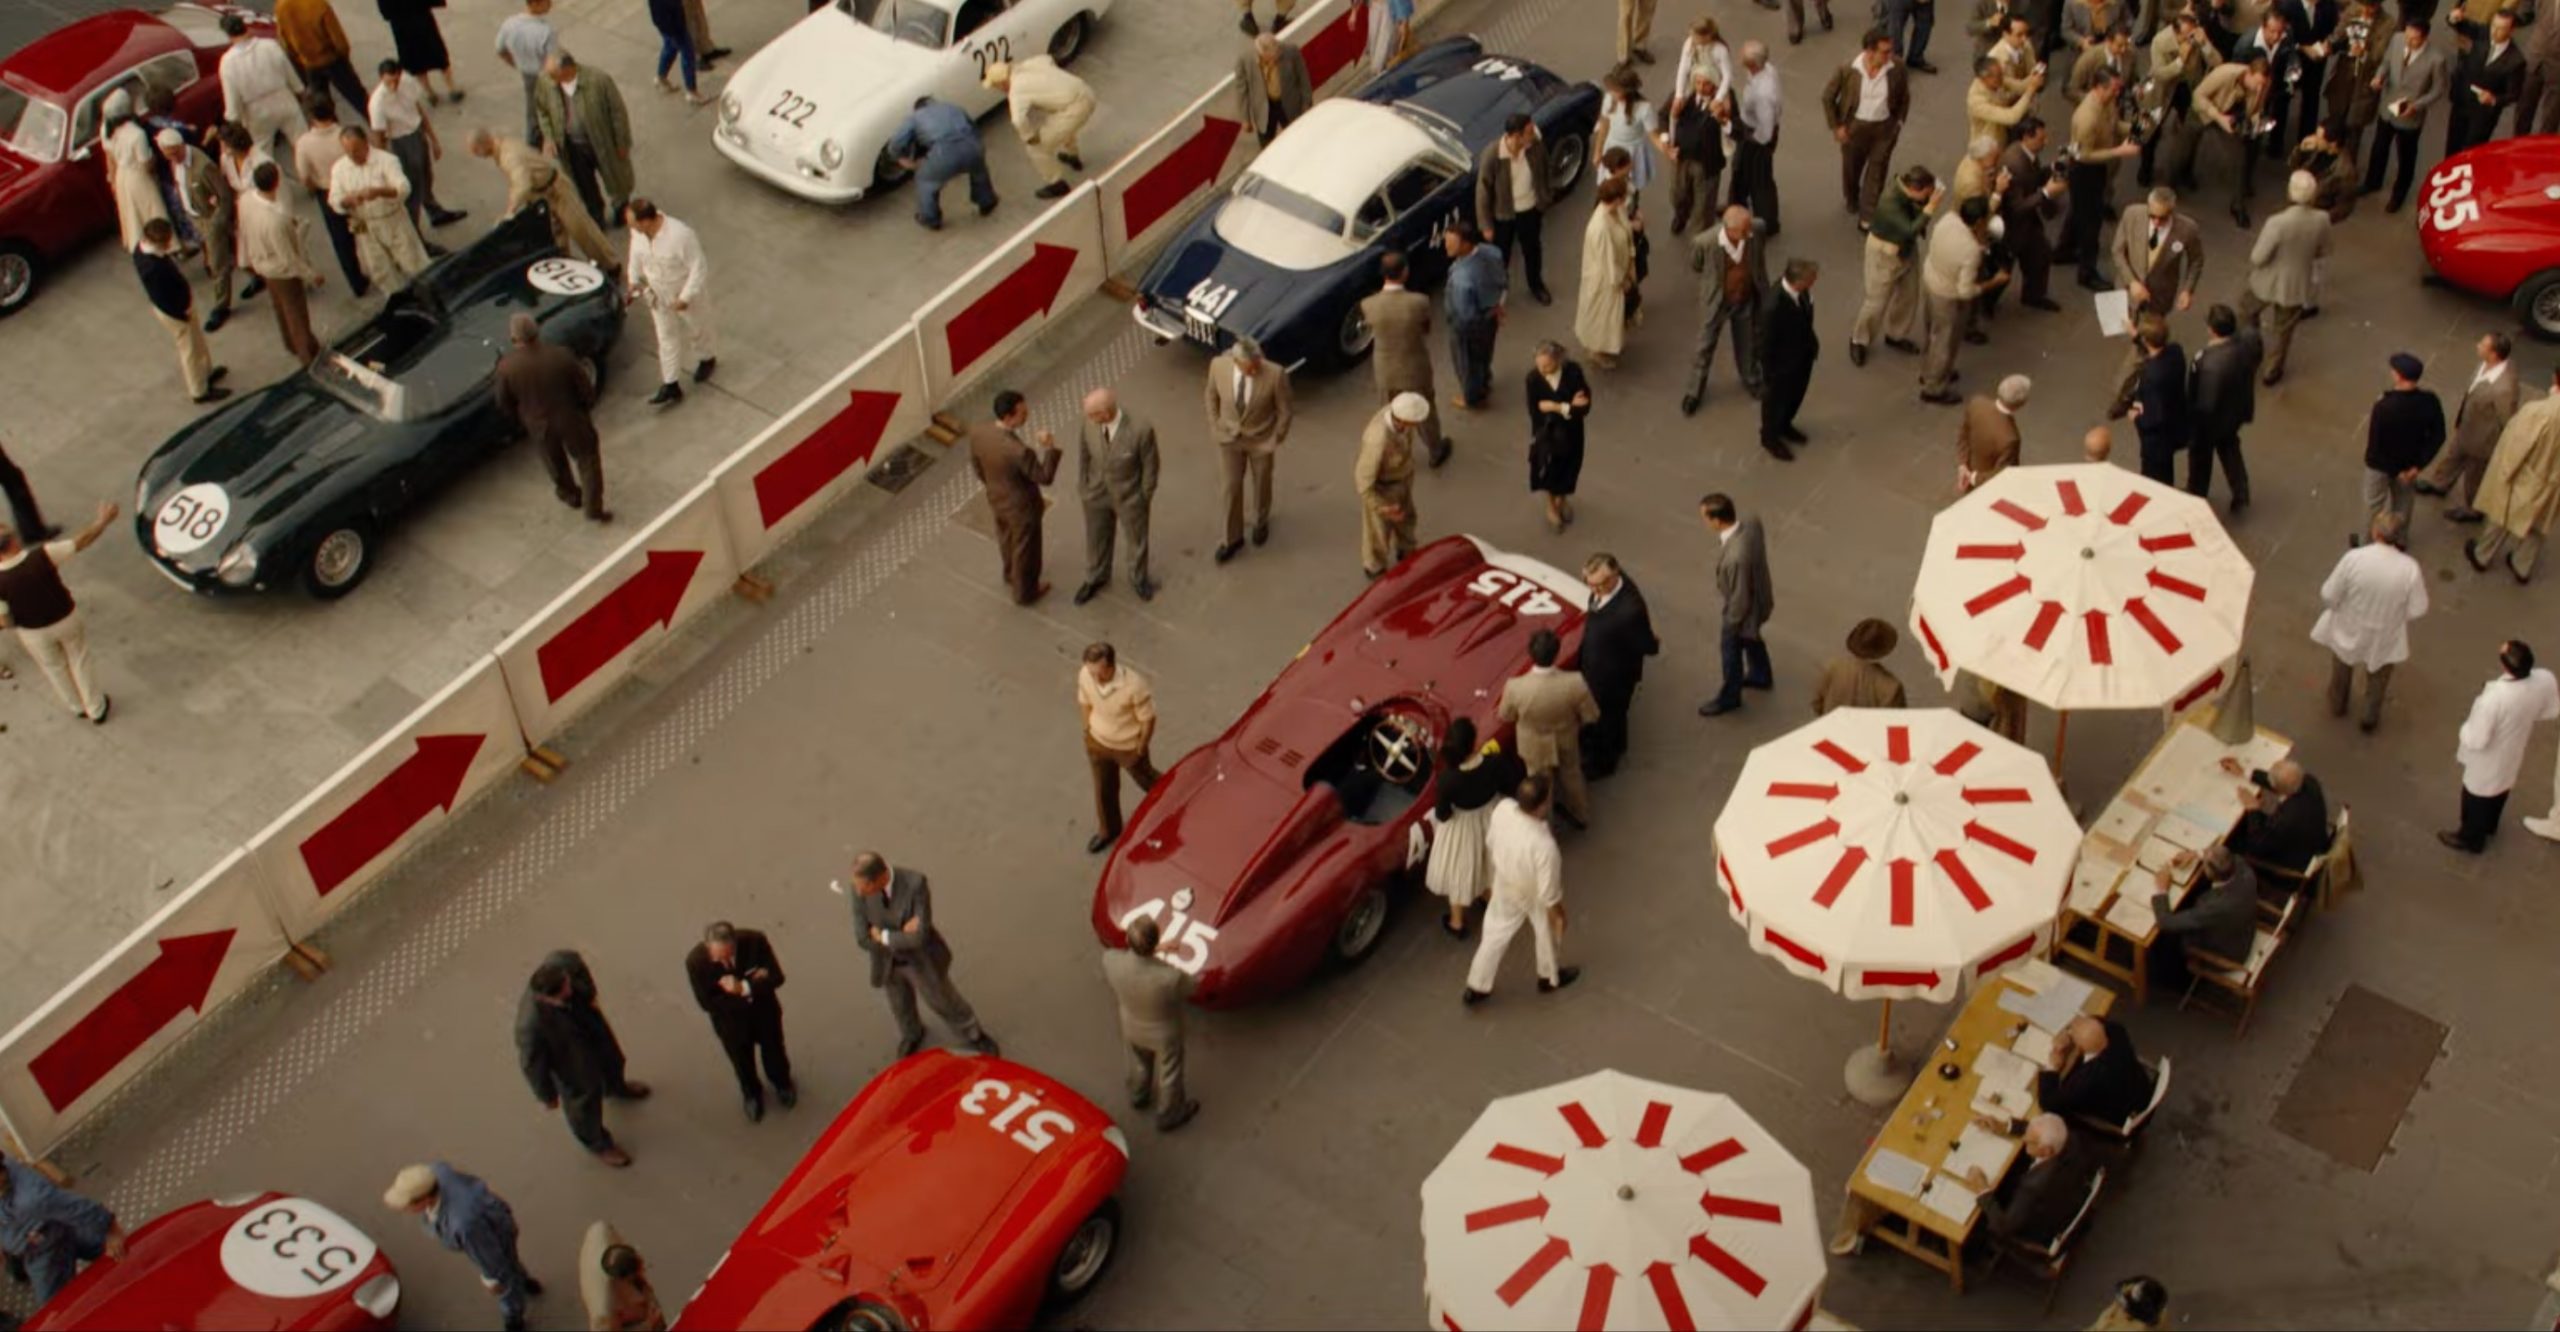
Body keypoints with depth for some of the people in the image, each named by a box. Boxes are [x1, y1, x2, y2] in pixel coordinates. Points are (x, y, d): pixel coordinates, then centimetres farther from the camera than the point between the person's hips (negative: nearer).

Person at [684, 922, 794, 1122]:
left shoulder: (755, 941, -33)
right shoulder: (695, 961, -34)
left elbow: (777, 977, -23)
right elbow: (707, 1003, -26)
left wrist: (745, 987, -41)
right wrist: (754, 984, -31)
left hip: (763, 1008, 1)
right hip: (729, 1016, -1)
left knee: (773, 1049, 26)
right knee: (742, 1060, 21)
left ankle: (782, 1083, 59)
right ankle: (751, 1093, 55)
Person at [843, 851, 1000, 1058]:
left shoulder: (915, 883, -36)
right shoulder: (860, 890, -26)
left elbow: (920, 936, -33)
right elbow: (864, 939, -22)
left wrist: (884, 936, -24)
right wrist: (901, 933, -31)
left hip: (922, 959, -2)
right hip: (887, 962, 2)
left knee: (944, 1002, 20)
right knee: (901, 1008, 27)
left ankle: (972, 1033, 50)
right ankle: (911, 1035, 61)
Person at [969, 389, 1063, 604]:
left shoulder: (977, 430, -25)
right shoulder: (1019, 452, -44)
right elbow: (1045, 477, -26)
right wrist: (1050, 448, -24)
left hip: (996, 499, 6)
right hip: (1021, 507, -6)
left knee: (1007, 540, 34)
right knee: (1025, 550, 23)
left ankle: (1012, 577, 62)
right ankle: (1024, 592, 49)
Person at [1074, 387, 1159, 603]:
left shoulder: (1141, 429, -36)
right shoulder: (1090, 421, -26)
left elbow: (1150, 465, -18)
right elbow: (1083, 451, -5)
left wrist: (1145, 497, -5)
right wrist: (1082, 485, 3)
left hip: (1130, 496, -3)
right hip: (1097, 493, 3)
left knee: (1137, 538, 24)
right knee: (1096, 537, 26)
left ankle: (1138, 578, 53)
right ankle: (1096, 577, 54)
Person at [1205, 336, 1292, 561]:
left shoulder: (1275, 374, -32)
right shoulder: (1218, 366, -25)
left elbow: (1285, 410, -15)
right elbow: (1211, 394, -2)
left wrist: (1276, 440, -9)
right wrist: (1215, 426, 1)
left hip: (1261, 440, -1)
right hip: (1229, 437, 1)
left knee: (1262, 484, 23)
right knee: (1233, 486, 15)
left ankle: (1261, 522, 53)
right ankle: (1233, 539, 35)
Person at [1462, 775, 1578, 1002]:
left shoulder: (1502, 808, -29)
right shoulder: (1543, 845, -44)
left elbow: (1490, 843, -6)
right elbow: (1548, 892, -28)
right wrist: (1557, 913, -7)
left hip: (1504, 887, 5)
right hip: (1534, 896, -5)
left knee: (1495, 934, 27)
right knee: (1547, 936, 27)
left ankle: (1476, 988, 43)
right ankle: (1549, 979, 55)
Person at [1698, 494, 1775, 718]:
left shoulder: (1736, 557, -45)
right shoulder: (1751, 523, -21)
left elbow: (1740, 598, -31)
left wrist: (1730, 627, -13)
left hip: (1745, 607, -7)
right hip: (1759, 594, 7)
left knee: (1731, 651, 20)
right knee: (1751, 639, 34)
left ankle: (1729, 697, 46)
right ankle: (1760, 676, 61)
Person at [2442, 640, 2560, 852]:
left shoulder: (2494, 697, -44)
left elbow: (2476, 740, -33)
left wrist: (2467, 725, -12)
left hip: (2488, 761, -6)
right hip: (2514, 752, 6)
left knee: (2477, 797, 24)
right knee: (2500, 792, 33)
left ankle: (2471, 839, 49)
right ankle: (2489, 826, 60)